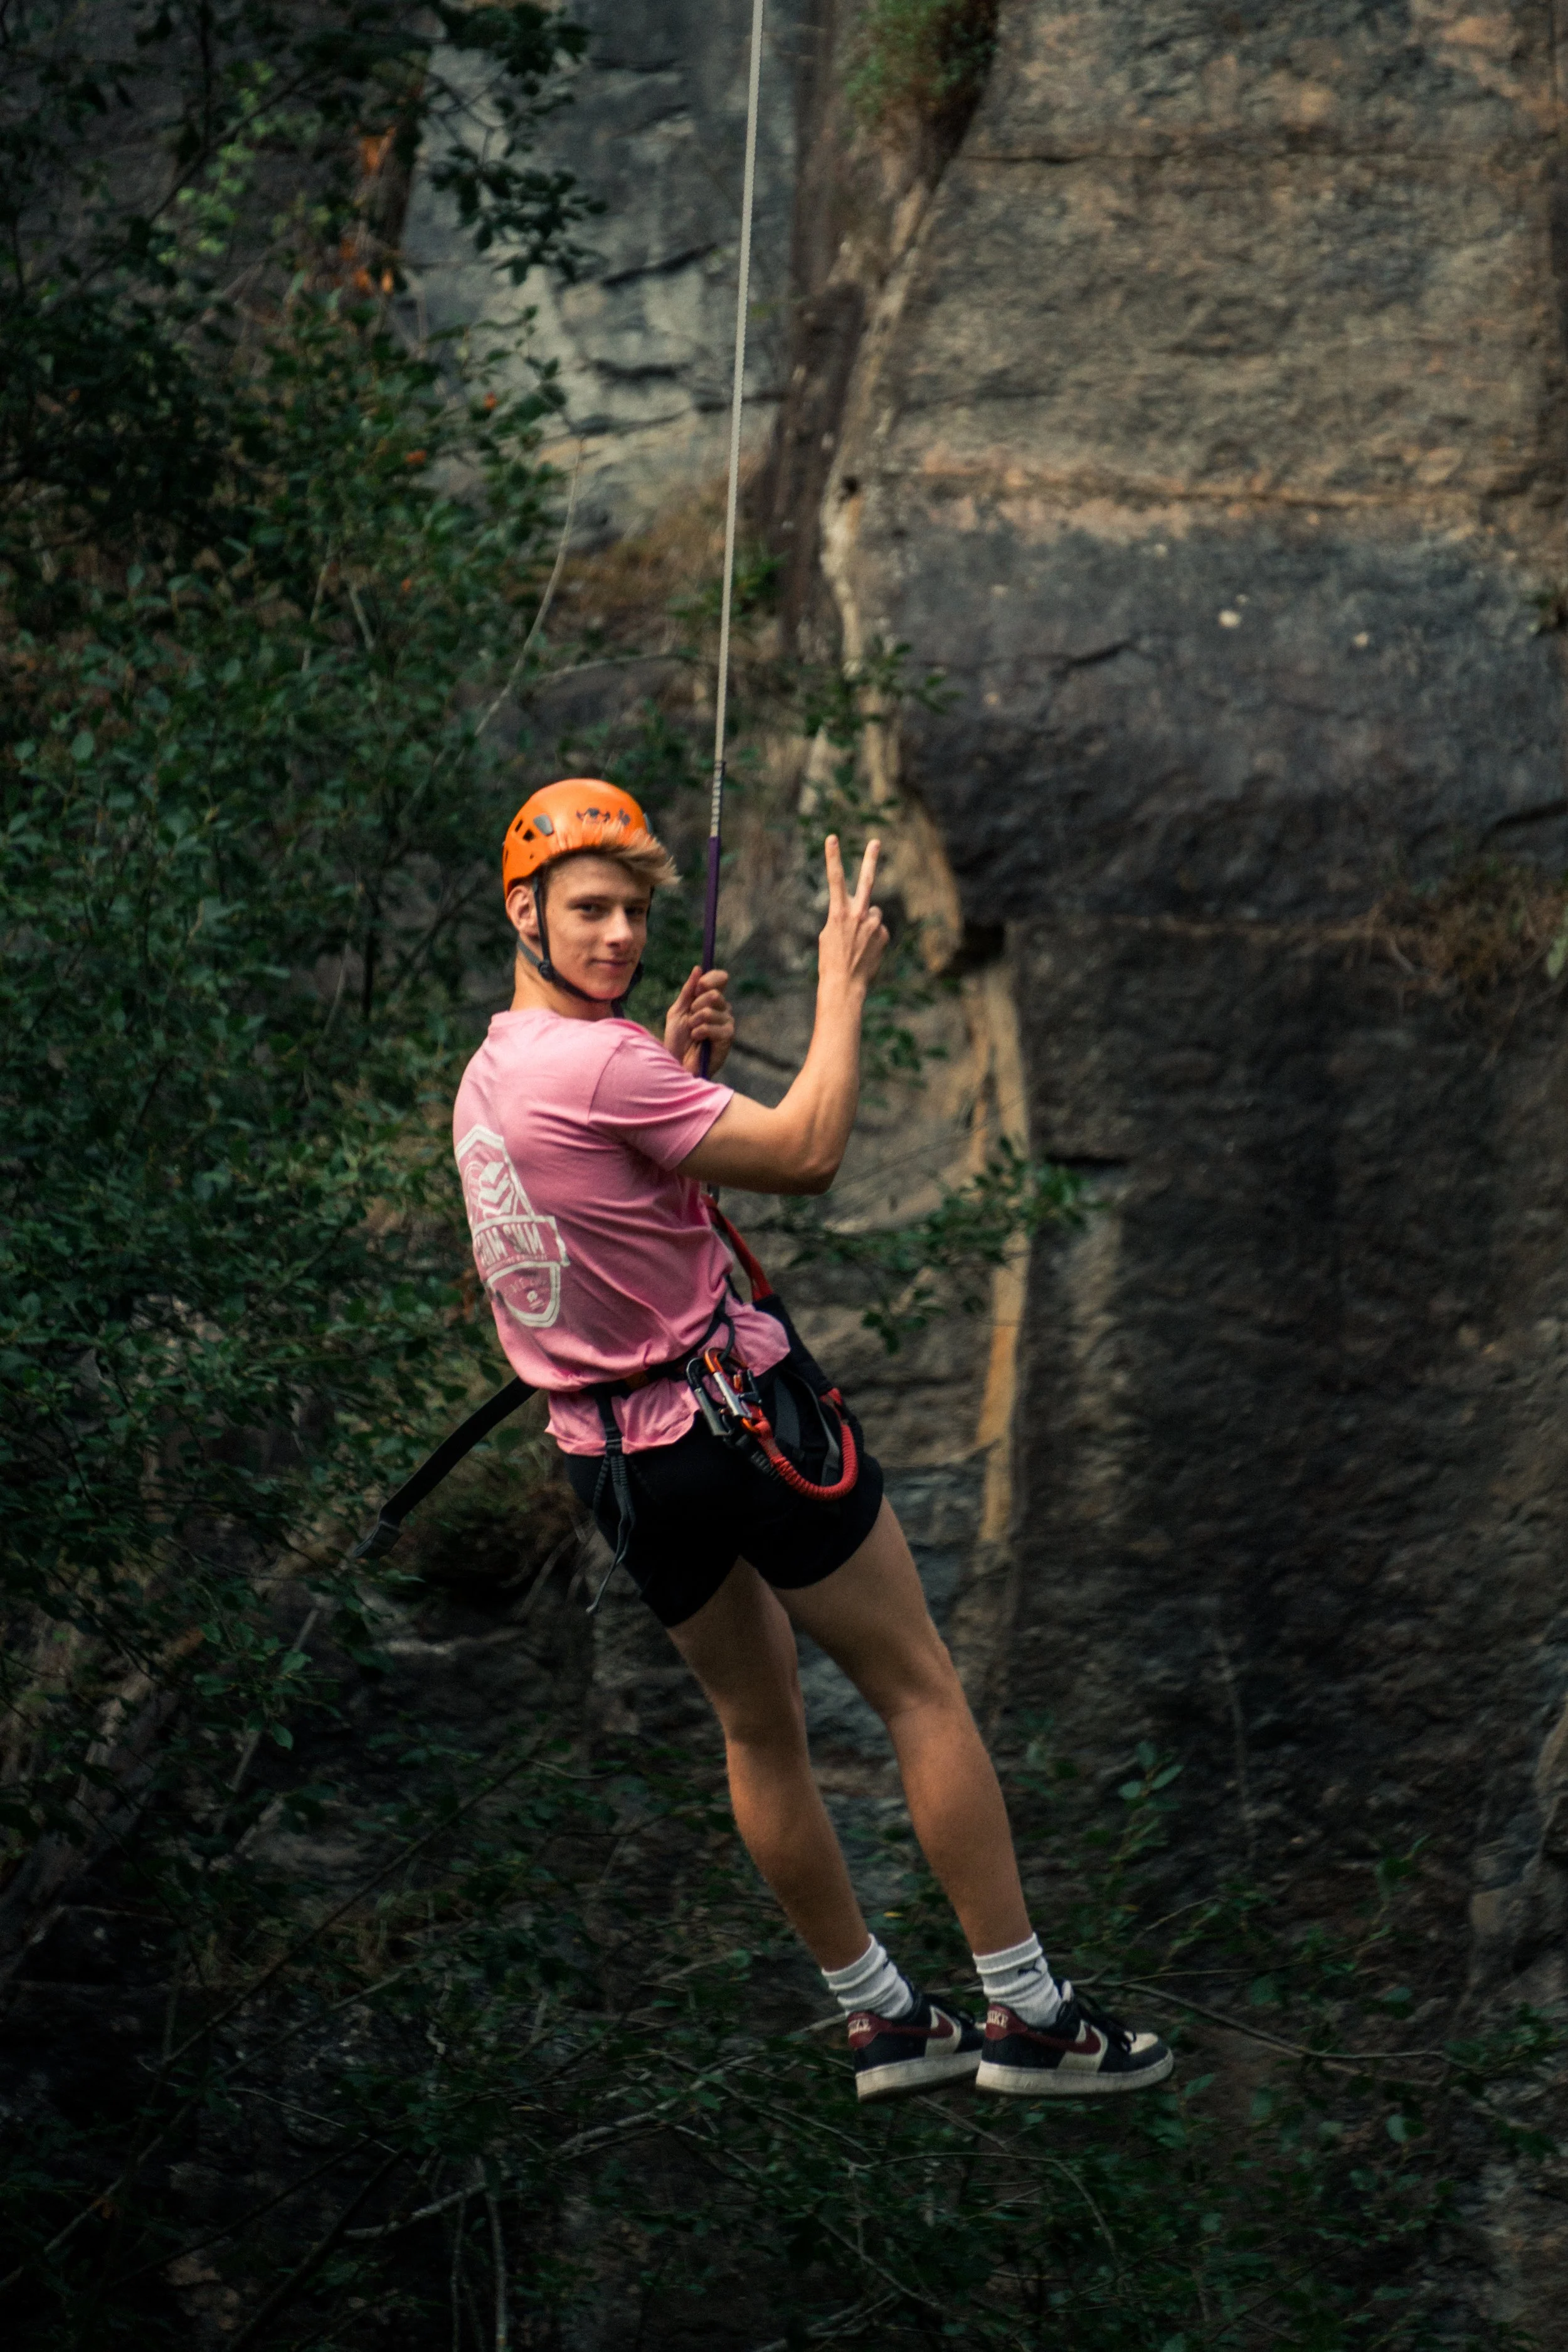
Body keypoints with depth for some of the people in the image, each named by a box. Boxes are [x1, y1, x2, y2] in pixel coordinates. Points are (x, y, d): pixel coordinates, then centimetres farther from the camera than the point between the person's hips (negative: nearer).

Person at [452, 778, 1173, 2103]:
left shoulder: (484, 1082, 8)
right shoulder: (597, 1064, -20)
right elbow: (806, 1154, -20)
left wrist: (681, 1068, 12)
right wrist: (845, 983, -10)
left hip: (619, 1464, 9)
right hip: (742, 1415, -8)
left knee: (760, 1731, 17)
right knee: (921, 1693, 1)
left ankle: (880, 2019, 23)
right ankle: (1028, 2013, 3)